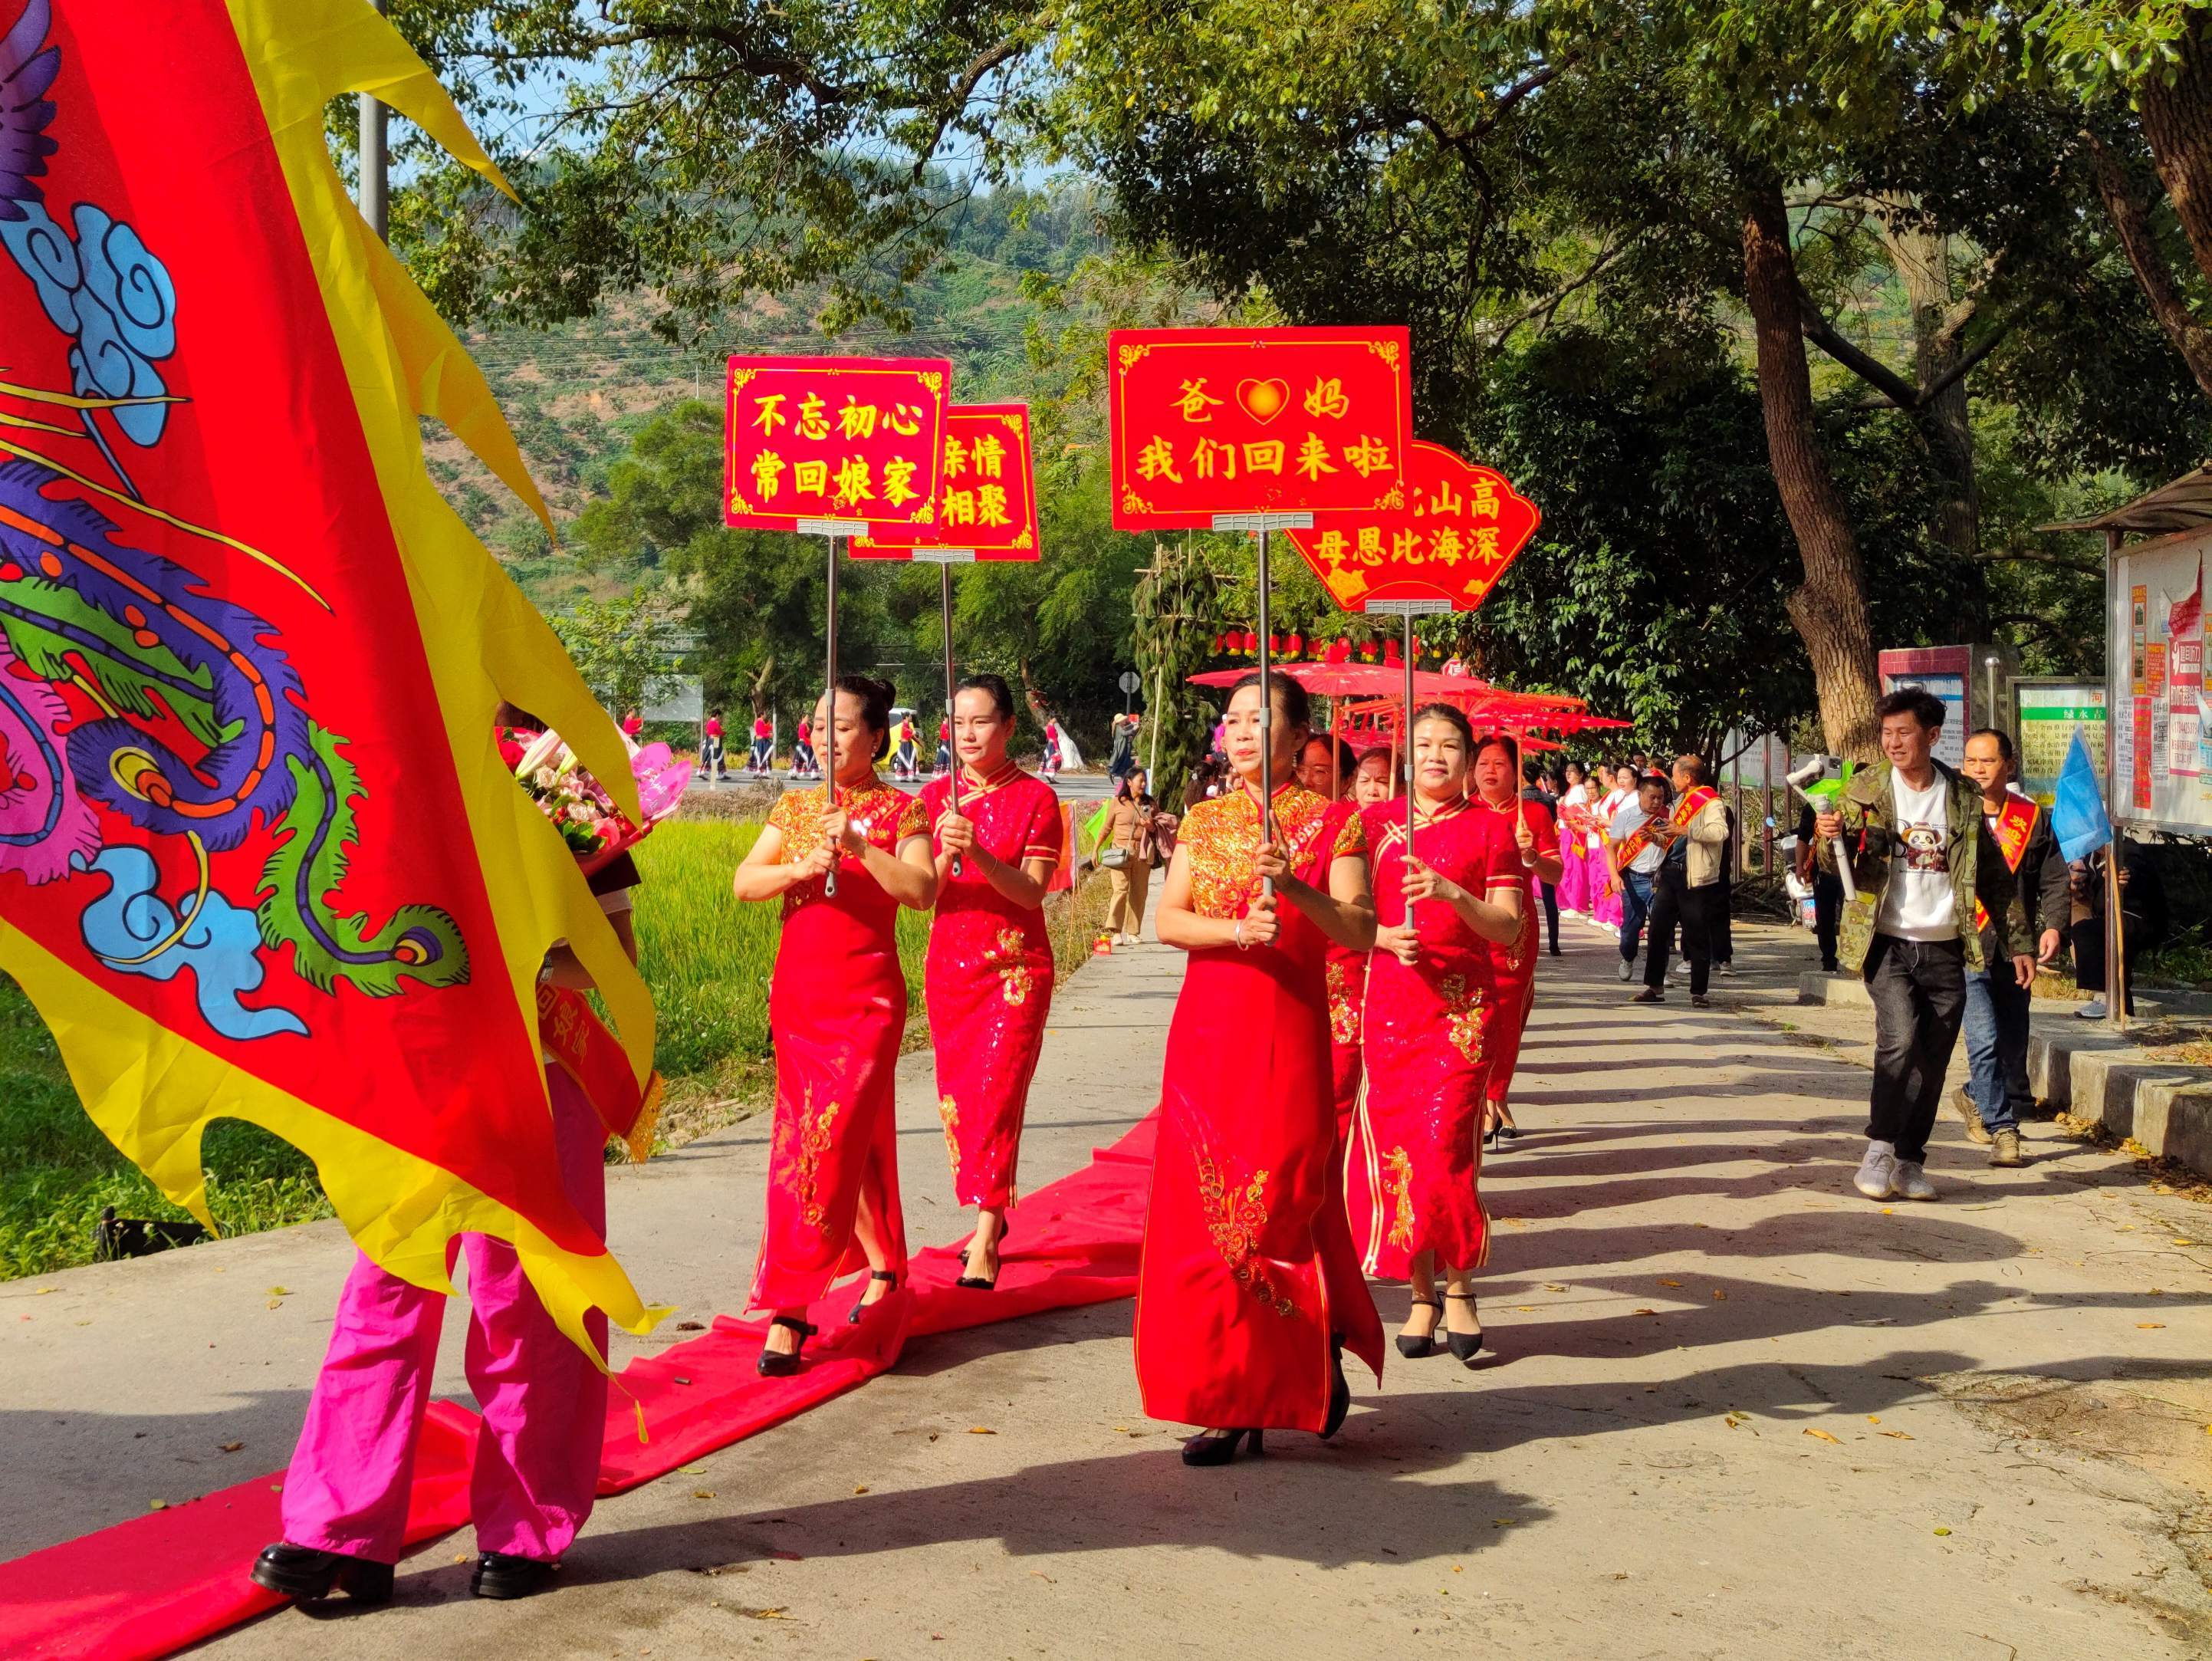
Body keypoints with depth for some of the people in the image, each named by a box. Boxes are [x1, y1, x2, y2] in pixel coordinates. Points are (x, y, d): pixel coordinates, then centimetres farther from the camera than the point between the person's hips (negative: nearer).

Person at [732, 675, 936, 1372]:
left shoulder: (899, 810, -1)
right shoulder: (794, 807, 12)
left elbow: (922, 892, -14)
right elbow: (743, 882, 2)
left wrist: (859, 844, -24)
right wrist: (799, 867, -16)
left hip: (865, 996, -5)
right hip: (797, 991, 5)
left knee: (831, 1141, -11)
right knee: (857, 1137, 12)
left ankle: (788, 1311, -10)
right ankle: (883, 1263, 28)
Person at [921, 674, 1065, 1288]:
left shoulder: (1036, 797, -3)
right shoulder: (935, 796, 7)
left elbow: (1032, 892, -10)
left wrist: (980, 855, -26)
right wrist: (946, 854, -20)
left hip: (1015, 966, -4)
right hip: (949, 961, 4)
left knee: (997, 1091, -12)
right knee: (956, 1094, 7)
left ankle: (986, 1239, -11)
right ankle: (990, 1216, 22)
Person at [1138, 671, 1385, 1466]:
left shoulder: (1332, 821, 1)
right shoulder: (1204, 820, 12)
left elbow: (1360, 931, -10)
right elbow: (1167, 920, 1)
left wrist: (1296, 890, -26)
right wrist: (1238, 930, -17)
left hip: (1289, 1034, -4)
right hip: (1205, 1030, 4)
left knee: (1282, 1202, -6)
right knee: (1205, 1206, 1)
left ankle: (1319, 1356, 21)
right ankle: (1230, 1398, 10)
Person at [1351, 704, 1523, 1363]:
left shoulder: (1487, 828, 4)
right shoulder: (1375, 822, 11)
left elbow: (1508, 928, -2)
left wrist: (1452, 893, -18)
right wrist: (1388, 936, -10)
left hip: (1461, 1006, -3)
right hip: (1389, 1003, 3)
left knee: (1444, 1145, -13)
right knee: (1393, 1149, 2)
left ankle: (1459, 1289, 4)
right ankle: (1423, 1296, 14)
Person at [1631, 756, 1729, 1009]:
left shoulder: (1710, 802, -9)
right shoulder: (1681, 801, 19)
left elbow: (1720, 832, -27)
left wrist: (1684, 830, -25)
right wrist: (1658, 838, 8)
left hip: (1696, 877, -8)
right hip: (1671, 872, 8)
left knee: (1697, 937, 0)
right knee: (1658, 930, 7)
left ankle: (1698, 992, 7)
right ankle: (1655, 988, 14)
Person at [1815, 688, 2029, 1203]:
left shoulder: (1963, 797, 7)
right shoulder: (1866, 788, 1)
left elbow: (1993, 876, 14)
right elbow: (1837, 863, -2)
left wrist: (2016, 941, 12)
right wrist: (1829, 839, -25)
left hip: (1945, 949, 3)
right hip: (1888, 943, -3)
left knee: (1932, 1061, 3)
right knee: (1901, 1038, -20)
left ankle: (1909, 1162, 15)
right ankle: (1879, 1150, -6)